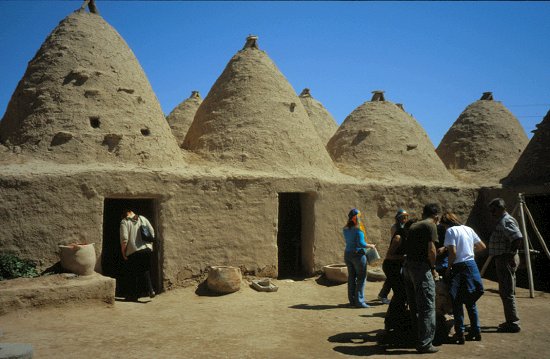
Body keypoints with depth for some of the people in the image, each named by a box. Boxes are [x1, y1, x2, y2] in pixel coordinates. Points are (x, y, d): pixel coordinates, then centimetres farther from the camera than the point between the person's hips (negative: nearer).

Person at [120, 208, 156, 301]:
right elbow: (152, 232, 7)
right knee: (145, 270, 21)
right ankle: (150, 290, 7)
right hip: (147, 249, 4)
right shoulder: (143, 218, 9)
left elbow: (124, 239, -13)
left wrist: (123, 252, -2)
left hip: (132, 252, -4)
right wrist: (150, 245, 16)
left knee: (132, 274, 11)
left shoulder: (124, 222, -5)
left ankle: (133, 295, 19)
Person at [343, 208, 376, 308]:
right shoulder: (358, 230, -16)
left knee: (351, 277, 13)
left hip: (347, 254, 7)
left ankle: (352, 300, 19)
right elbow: (361, 243, -20)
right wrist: (370, 246, -6)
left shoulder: (345, 229, 6)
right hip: (358, 255, -7)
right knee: (361, 278, 1)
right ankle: (359, 301, 1)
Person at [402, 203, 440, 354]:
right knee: (427, 307, -1)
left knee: (414, 306, 17)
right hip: (421, 267, -8)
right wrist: (433, 268, -1)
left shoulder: (414, 226, 18)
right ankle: (425, 344, 1)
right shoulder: (431, 226, -5)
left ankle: (417, 338, 28)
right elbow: (431, 249, -15)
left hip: (407, 266, 8)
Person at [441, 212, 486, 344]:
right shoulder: (468, 229, 11)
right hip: (471, 265, 6)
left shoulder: (450, 231, -8)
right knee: (471, 302, 18)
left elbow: (453, 252, -17)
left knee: (457, 303, 3)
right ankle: (476, 331, 22)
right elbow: (482, 246, 18)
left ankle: (460, 334, 5)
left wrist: (448, 267, -5)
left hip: (459, 267, -6)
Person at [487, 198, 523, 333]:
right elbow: (516, 239, 24)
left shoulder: (506, 221, -17)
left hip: (506, 260, -11)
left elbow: (518, 238, -30)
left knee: (507, 292, -5)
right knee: (506, 292, 16)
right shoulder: (503, 220, 15)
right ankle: (511, 321, 23)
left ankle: (513, 323, 1)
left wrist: (510, 253, -22)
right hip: (504, 259, 11)